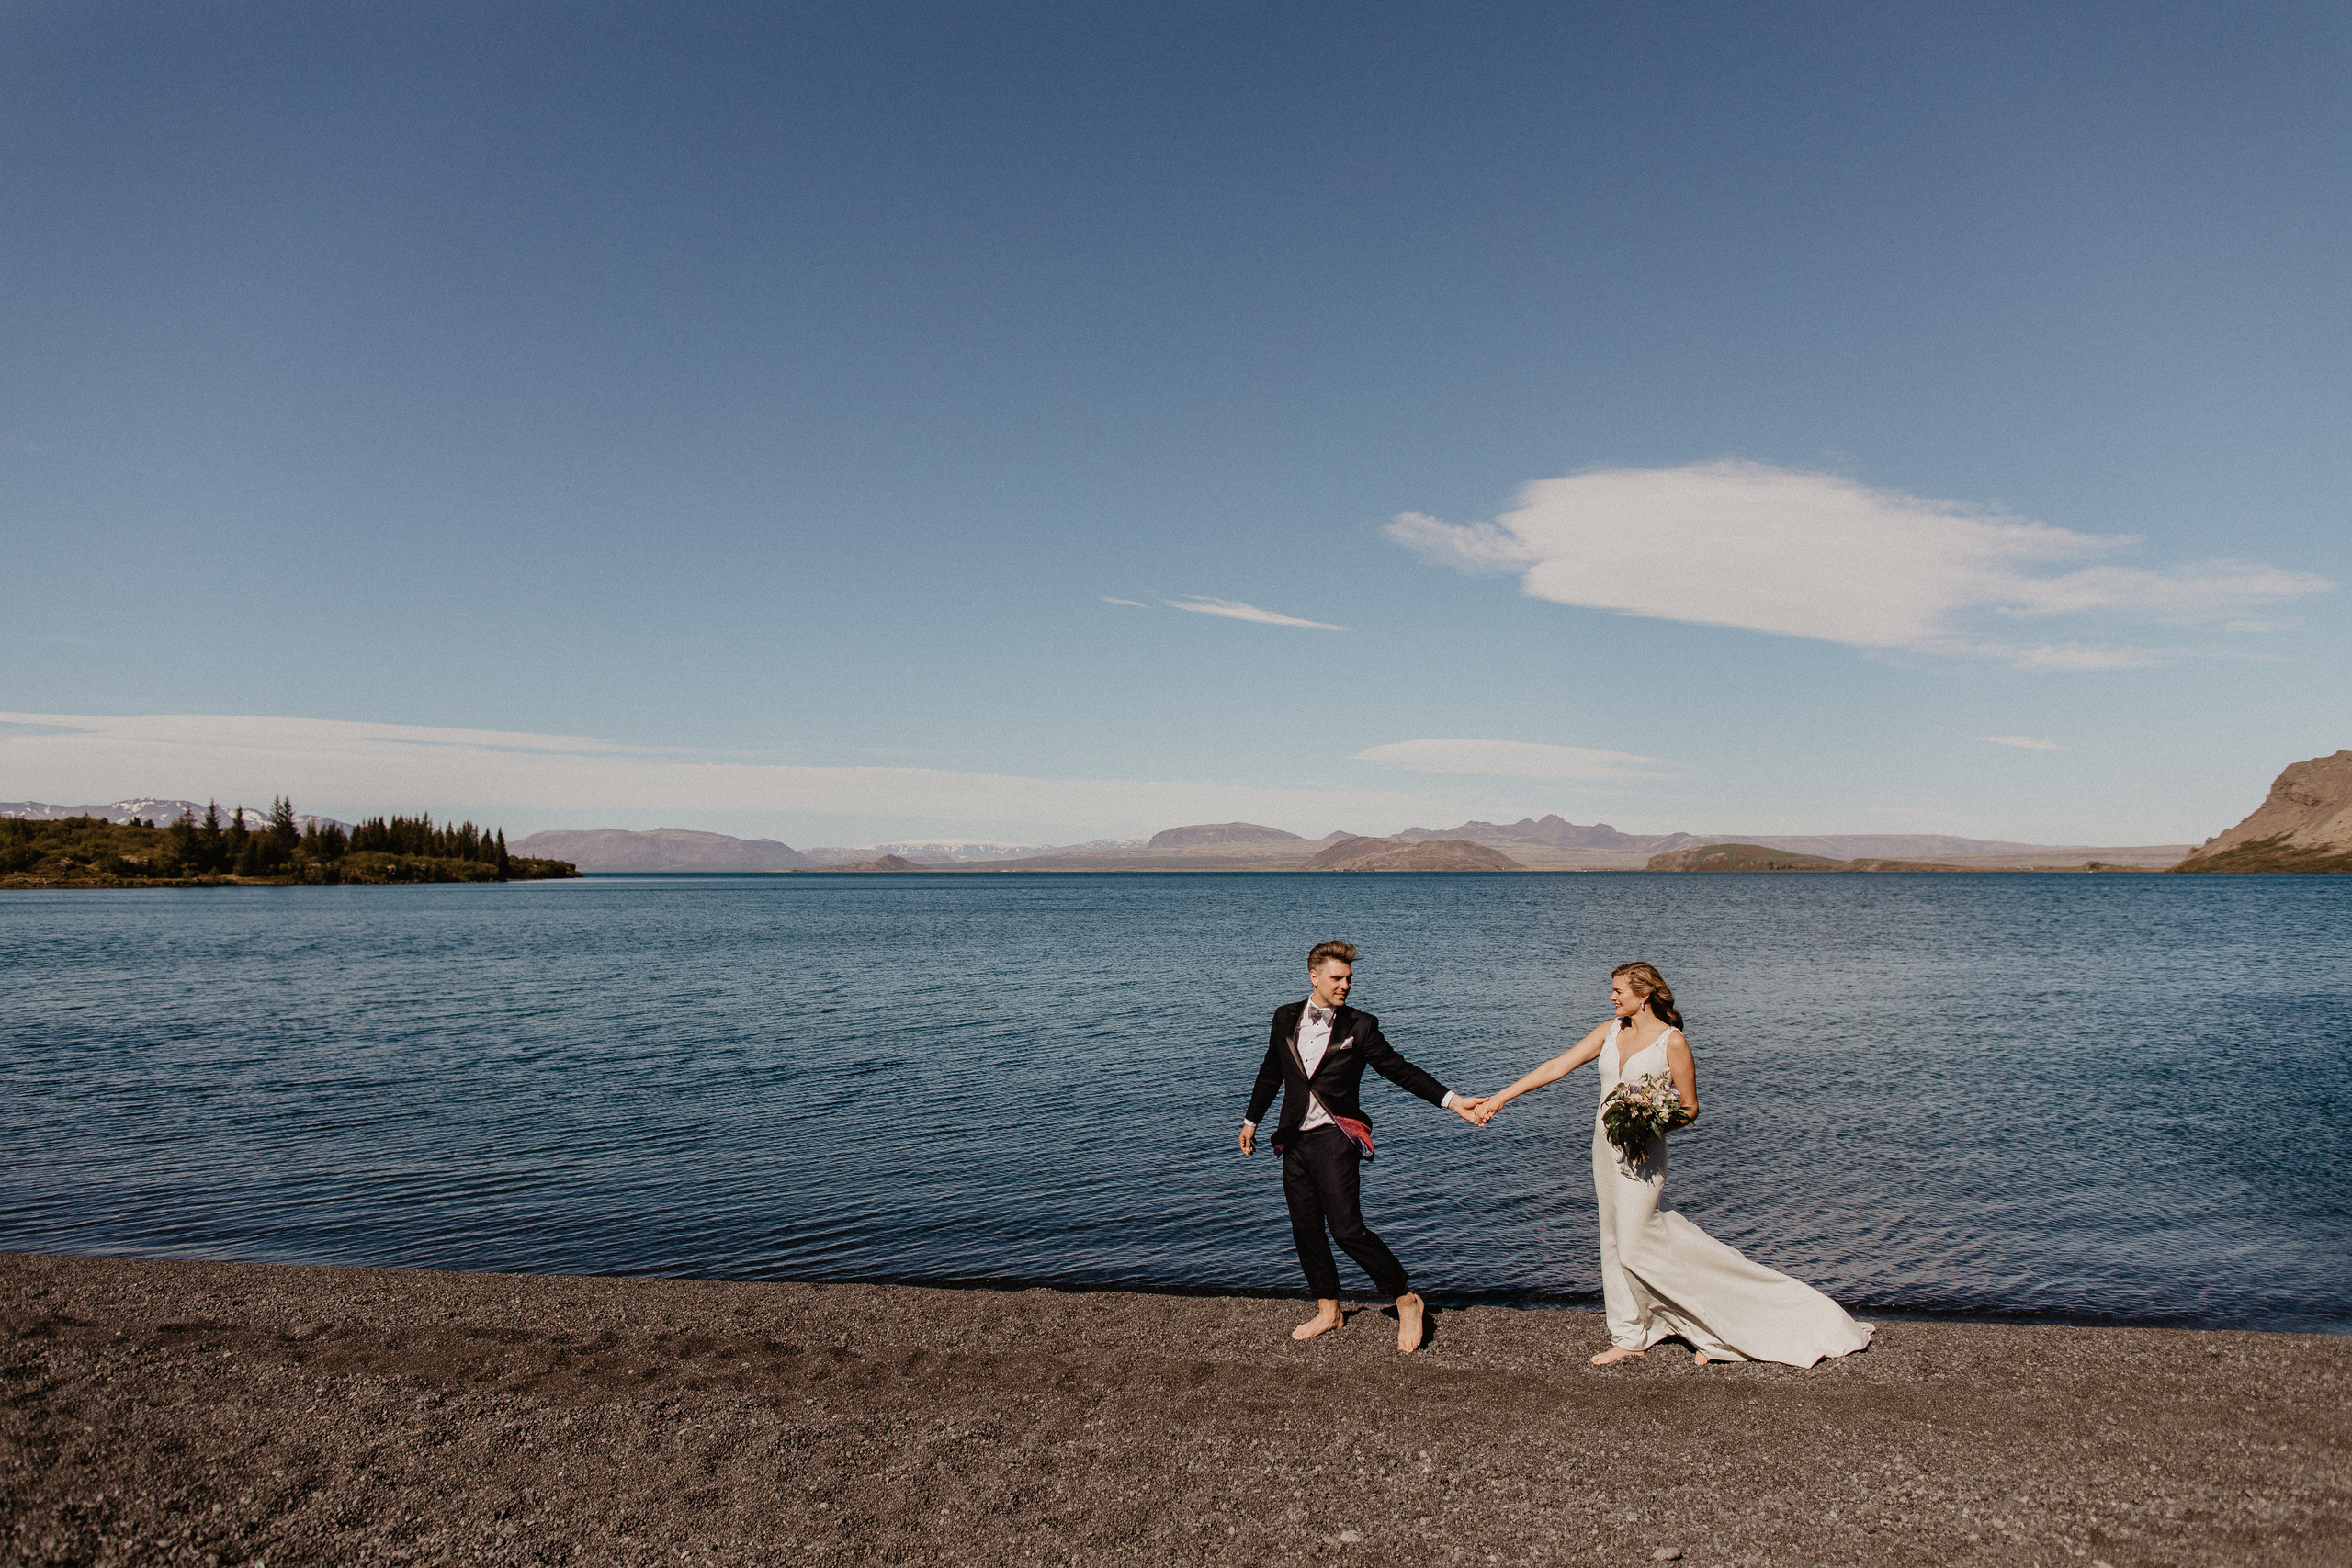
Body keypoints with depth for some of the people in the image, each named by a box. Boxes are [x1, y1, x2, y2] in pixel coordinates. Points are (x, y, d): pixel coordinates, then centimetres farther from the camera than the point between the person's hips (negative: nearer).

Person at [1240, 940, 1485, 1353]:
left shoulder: (1359, 1026, -1)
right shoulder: (1285, 1018, 9)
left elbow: (1399, 1069, -4)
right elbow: (1270, 1073, 21)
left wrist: (1452, 1101, -12)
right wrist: (1251, 1120, 25)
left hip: (1334, 1137, -4)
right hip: (1294, 1140, 5)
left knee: (1346, 1227, -14)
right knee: (1305, 1230, 8)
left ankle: (1407, 1301, 0)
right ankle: (1328, 1311, 25)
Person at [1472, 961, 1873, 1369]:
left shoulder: (1672, 1041, -10)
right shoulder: (1612, 1031, 6)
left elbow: (1690, 1109, -5)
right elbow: (1558, 1067, 4)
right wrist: (1499, 1098, 0)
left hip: (1641, 1152, -6)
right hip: (1606, 1147, 6)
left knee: (1637, 1247, -6)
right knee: (1617, 1242, 10)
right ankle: (1629, 1336, 20)